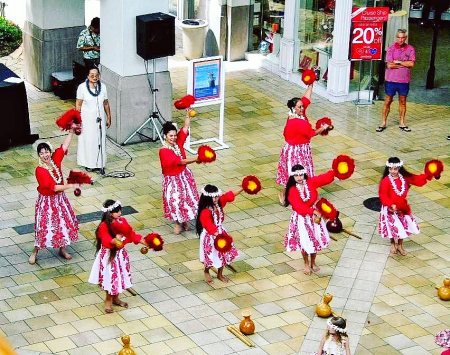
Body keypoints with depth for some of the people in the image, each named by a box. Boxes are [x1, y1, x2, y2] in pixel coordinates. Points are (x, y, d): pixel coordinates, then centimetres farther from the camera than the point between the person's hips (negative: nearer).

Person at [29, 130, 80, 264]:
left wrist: (72, 130, -13)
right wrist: (71, 186, -25)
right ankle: (35, 252, 20)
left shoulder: (55, 159, -9)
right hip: (46, 201, -6)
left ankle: (62, 249, 32)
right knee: (43, 227, 1)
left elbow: (64, 146, -6)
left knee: (64, 223, 14)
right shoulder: (40, 170, -26)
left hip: (60, 198, 6)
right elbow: (54, 187, -28)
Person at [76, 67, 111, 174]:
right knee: (87, 140, 6)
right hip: (87, 119, -3)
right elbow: (78, 105, -7)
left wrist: (109, 117, 9)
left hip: (99, 118, 3)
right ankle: (89, 164, 19)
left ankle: (99, 163, 20)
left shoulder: (102, 87, -1)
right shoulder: (82, 87, -11)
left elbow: (106, 104, 7)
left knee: (100, 140, 8)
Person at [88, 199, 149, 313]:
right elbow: (106, 241, -36)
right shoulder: (104, 226, -23)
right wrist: (115, 240, -57)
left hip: (120, 254, 6)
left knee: (119, 276, 18)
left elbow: (132, 234, 2)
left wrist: (146, 243, -3)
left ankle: (115, 298, 37)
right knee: (111, 278, 4)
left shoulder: (122, 221, -3)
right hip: (109, 255, -6)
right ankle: (108, 301, 24)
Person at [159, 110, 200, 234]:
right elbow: (180, 161, -30)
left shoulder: (178, 142, -7)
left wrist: (188, 112, -20)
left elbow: (186, 127, -9)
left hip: (184, 175, 6)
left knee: (187, 198, 12)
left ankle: (184, 221, 31)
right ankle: (178, 223, 23)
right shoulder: (164, 151, -25)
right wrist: (196, 159, -38)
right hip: (172, 179, -6)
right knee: (175, 200, 1)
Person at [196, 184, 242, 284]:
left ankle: (220, 274, 39)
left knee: (223, 254, 17)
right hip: (210, 236, -7)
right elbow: (210, 227, -33)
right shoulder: (205, 212, -30)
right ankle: (206, 272, 43)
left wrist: (243, 188, -11)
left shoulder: (219, 203, -9)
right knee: (212, 257, 10)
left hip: (220, 232, 7)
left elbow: (230, 195, -4)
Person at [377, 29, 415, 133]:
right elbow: (389, 65, -14)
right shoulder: (391, 48, -4)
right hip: (391, 80, -2)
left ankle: (402, 123, 22)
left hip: (404, 80, 2)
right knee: (388, 101, 4)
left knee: (402, 102, 11)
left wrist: (397, 62, -11)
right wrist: (405, 64, -10)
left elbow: (412, 63, -12)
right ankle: (383, 123, 12)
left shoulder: (410, 49, 1)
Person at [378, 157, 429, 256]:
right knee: (393, 226, 4)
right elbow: (383, 195, -23)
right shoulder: (386, 181, -20)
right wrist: (391, 204, -33)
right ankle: (392, 244, 32)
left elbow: (417, 180, 2)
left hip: (402, 207, 5)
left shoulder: (405, 178, -5)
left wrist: (426, 175, -11)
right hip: (390, 208, -5)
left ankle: (400, 245, 32)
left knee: (404, 225, 12)